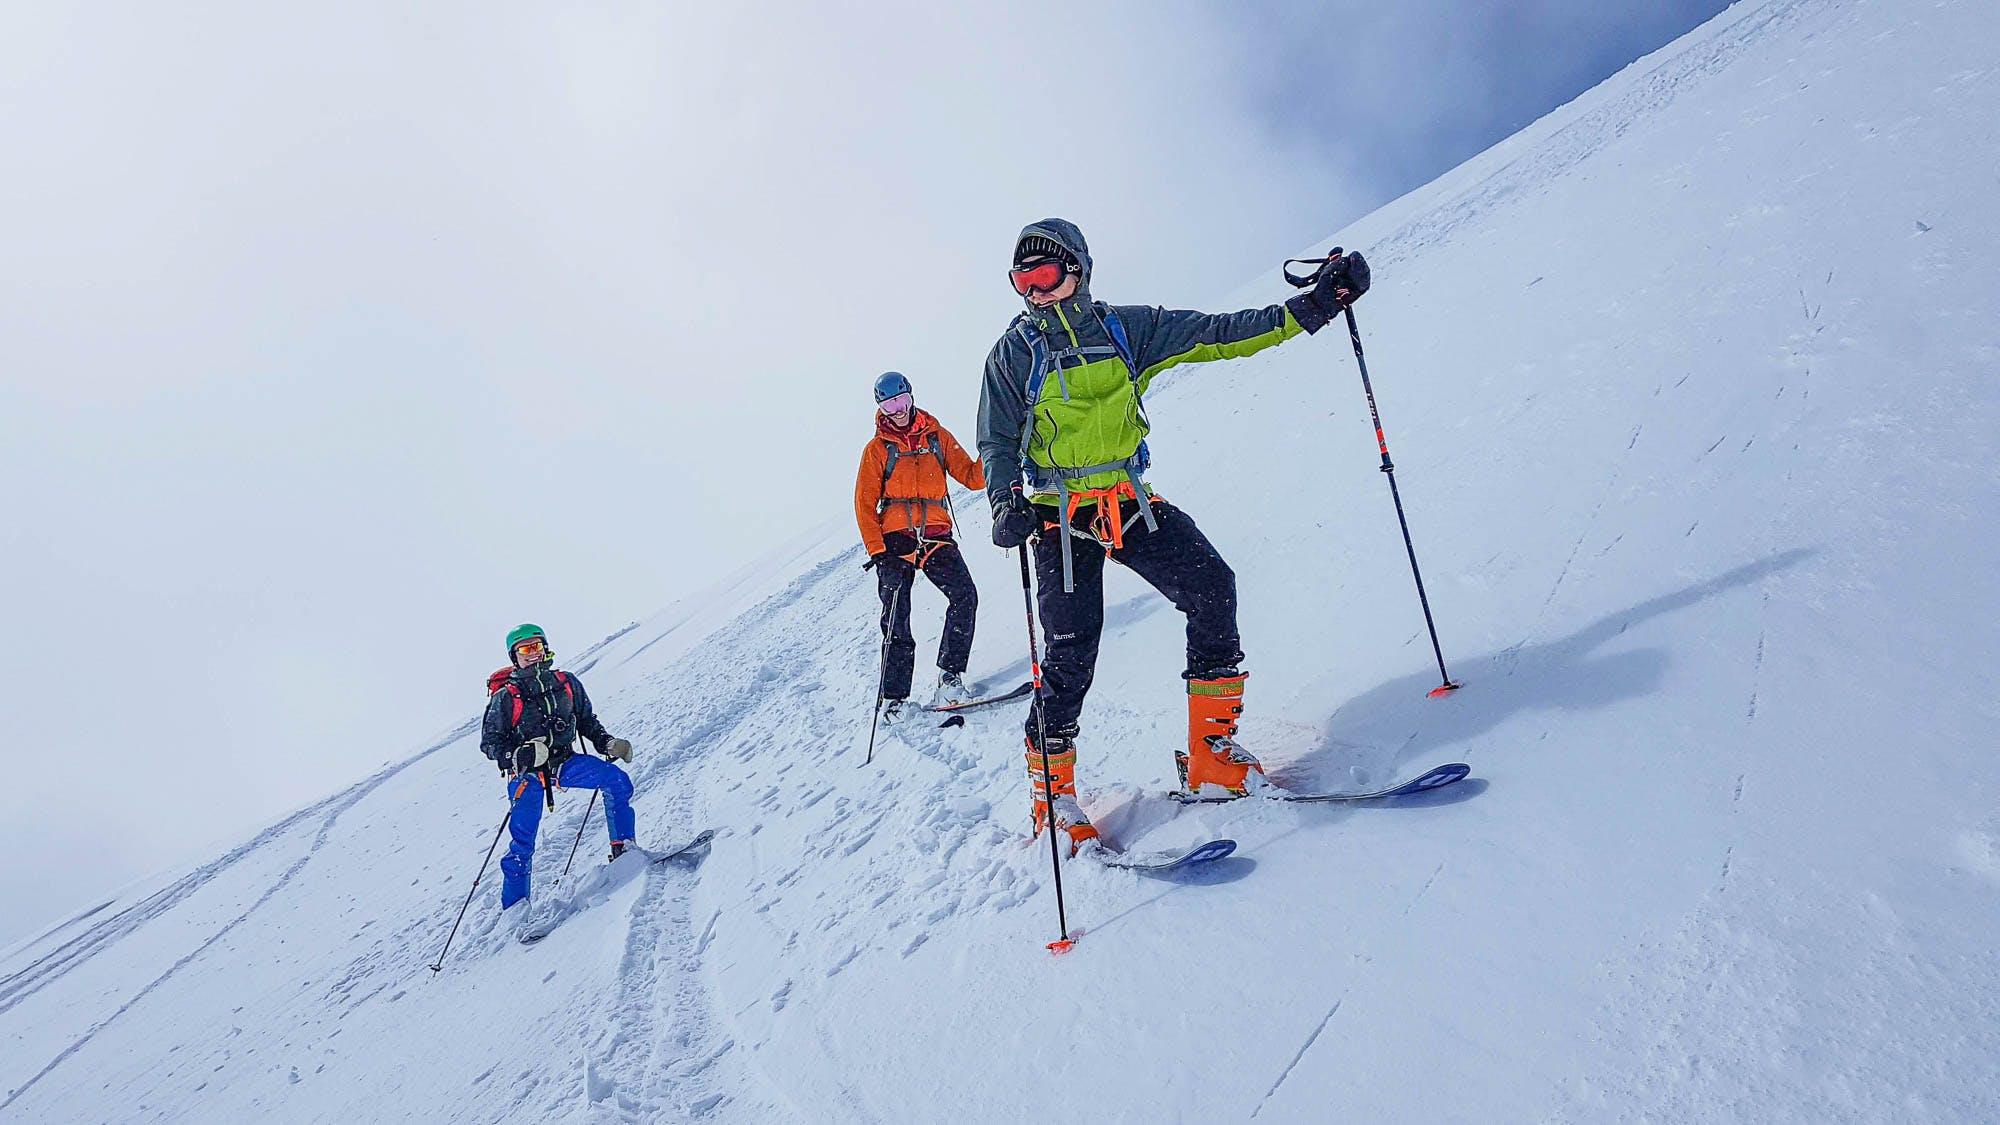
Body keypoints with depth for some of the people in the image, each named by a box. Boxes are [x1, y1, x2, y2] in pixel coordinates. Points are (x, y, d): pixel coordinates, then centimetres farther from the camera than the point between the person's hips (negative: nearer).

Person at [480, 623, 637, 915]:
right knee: (522, 842, -10)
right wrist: (518, 754, -24)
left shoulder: (566, 683, 3)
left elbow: (587, 720, 15)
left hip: (564, 761, 3)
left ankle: (623, 850, -10)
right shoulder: (506, 697, -6)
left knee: (617, 780, -18)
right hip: (526, 772, -3)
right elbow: (489, 742, -4)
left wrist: (606, 742, -2)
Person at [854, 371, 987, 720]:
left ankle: (950, 677, -7)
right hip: (895, 540, -1)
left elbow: (971, 477, 5)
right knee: (896, 619, -2)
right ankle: (894, 696, 6)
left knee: (965, 597, -16)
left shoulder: (938, 437, 10)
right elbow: (865, 504, 1)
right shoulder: (877, 448, 5)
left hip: (936, 535, 2)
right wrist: (875, 549, -9)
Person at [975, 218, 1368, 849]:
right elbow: (997, 443, 4)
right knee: (1071, 655, -8)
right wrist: (1006, 505, -17)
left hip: (1131, 502, 3)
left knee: (1212, 590, -15)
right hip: (1060, 514, -2)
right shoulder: (1014, 353, 1)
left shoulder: (1126, 328, 4)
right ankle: (1051, 797, 10)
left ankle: (1210, 756, -2)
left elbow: (1219, 334, -1)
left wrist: (1315, 305, -10)